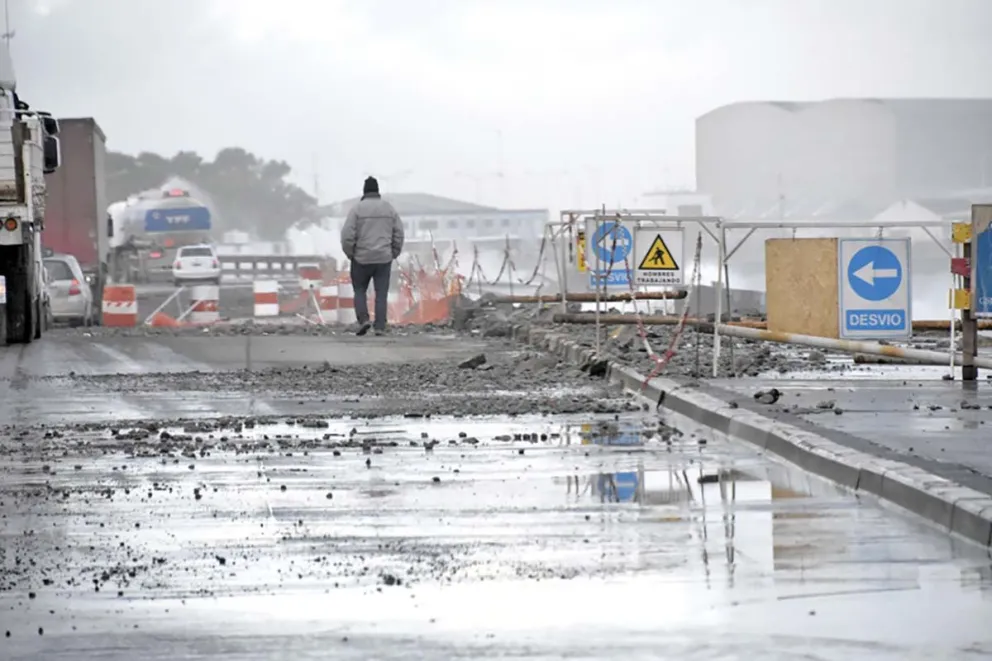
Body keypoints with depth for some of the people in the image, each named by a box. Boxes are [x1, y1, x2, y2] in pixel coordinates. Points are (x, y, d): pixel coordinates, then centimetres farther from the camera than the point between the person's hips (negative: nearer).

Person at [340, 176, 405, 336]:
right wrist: (394, 254, 13)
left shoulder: (357, 209, -6)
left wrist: (350, 254, 3)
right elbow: (399, 234, 3)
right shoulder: (389, 208, 4)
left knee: (360, 290, 14)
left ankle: (363, 320, -4)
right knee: (381, 294, 4)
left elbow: (347, 235, -11)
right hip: (384, 259, 2)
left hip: (362, 258, -2)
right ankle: (380, 327, -4)